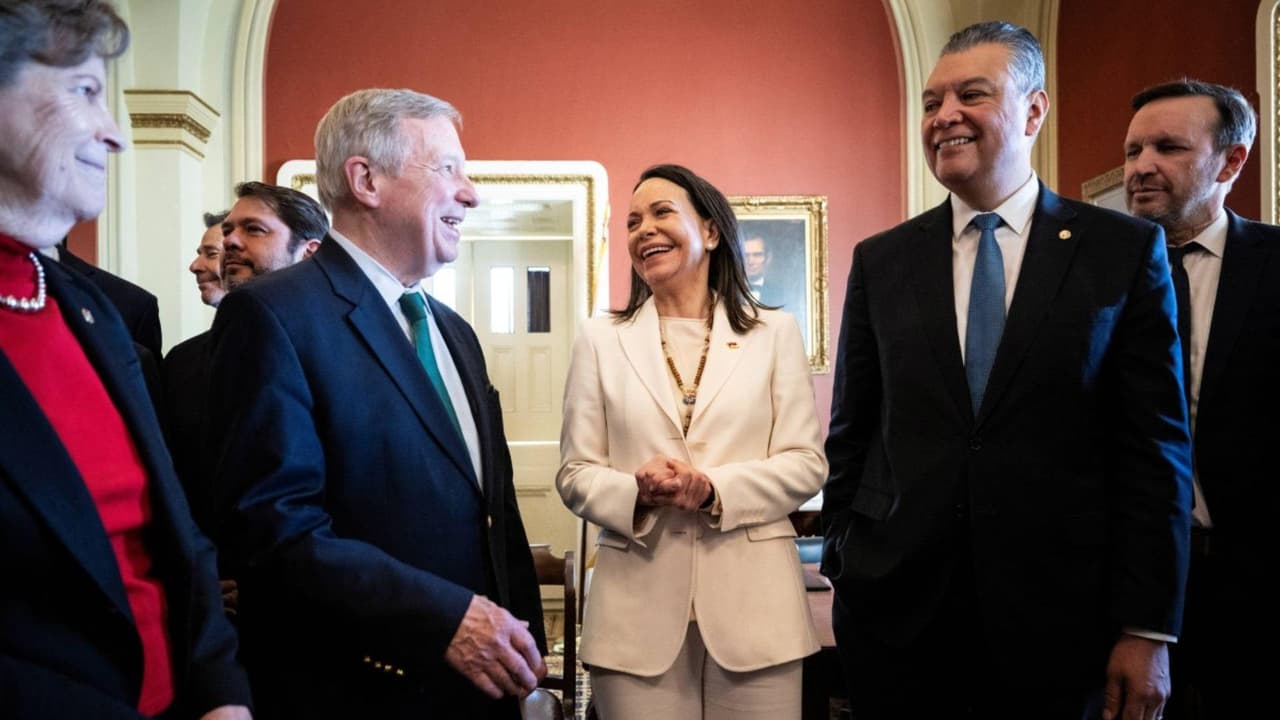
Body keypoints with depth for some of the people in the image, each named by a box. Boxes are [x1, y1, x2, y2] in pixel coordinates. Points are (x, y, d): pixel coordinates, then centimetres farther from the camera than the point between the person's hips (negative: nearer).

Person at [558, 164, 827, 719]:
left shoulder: (775, 332, 7)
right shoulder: (600, 340, 8)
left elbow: (806, 463, 1)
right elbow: (575, 473, 5)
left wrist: (714, 490, -15)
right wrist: (637, 494, -16)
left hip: (753, 603, 0)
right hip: (638, 609, 0)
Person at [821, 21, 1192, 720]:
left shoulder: (1126, 251, 0)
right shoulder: (880, 261, 5)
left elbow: (1156, 448, -2)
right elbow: (851, 437, 8)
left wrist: (1149, 630, -5)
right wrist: (846, 569, 5)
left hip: (1058, 612, -1)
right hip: (895, 610, 2)